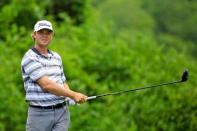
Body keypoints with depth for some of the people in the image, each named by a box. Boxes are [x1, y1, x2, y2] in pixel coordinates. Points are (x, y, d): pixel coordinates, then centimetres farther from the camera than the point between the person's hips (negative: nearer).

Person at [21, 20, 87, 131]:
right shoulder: (29, 58, -9)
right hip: (40, 113, -5)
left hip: (62, 112, 5)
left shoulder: (57, 57, 15)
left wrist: (72, 98, -2)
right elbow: (46, 85, -18)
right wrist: (73, 94, -17)